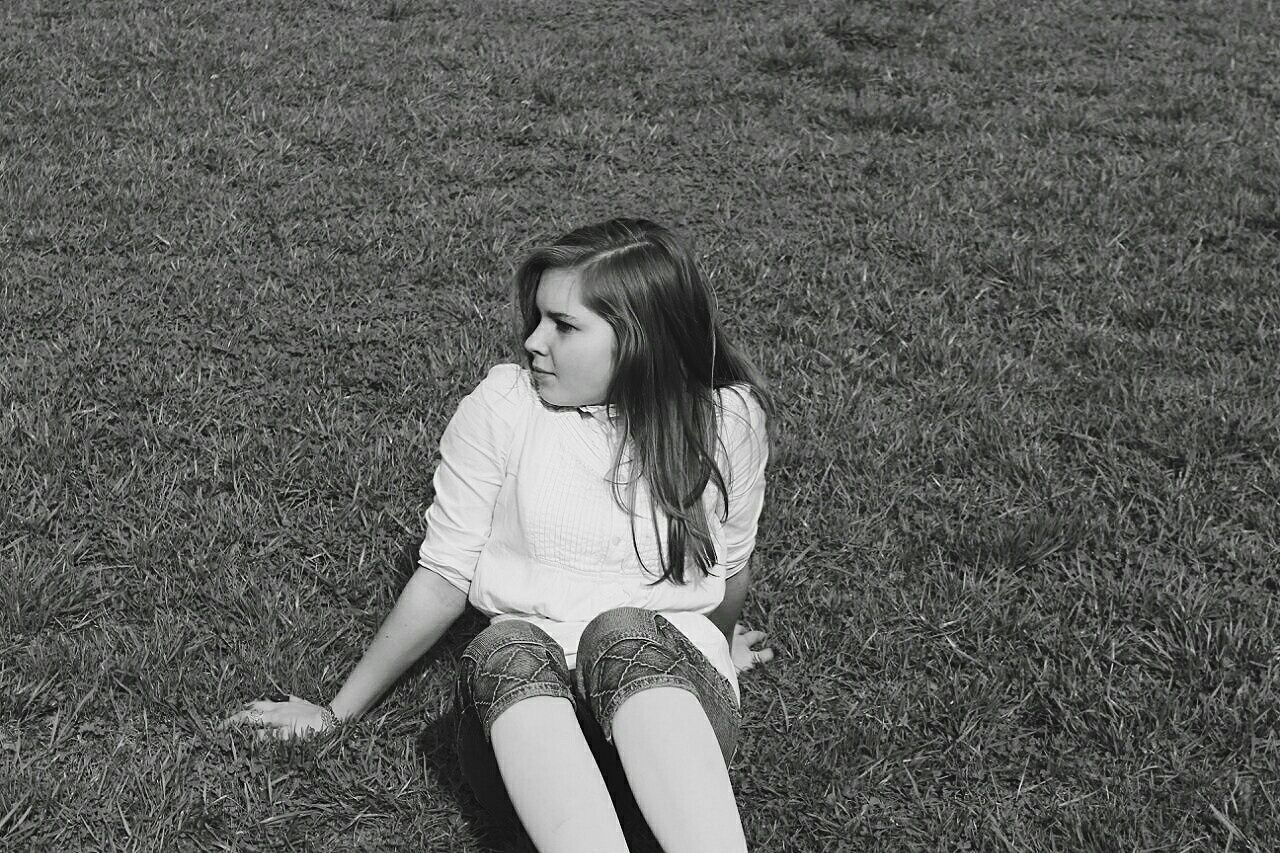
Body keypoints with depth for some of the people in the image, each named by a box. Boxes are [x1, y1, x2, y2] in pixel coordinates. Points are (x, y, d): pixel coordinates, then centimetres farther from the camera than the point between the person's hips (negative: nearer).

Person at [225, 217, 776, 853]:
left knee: (623, 634, -36)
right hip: (524, 704, 1)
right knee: (503, 649, -36)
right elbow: (444, 576, 6)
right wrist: (337, 713, 8)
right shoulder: (501, 407, 1)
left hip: (675, 691, 0)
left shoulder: (726, 418, 2)